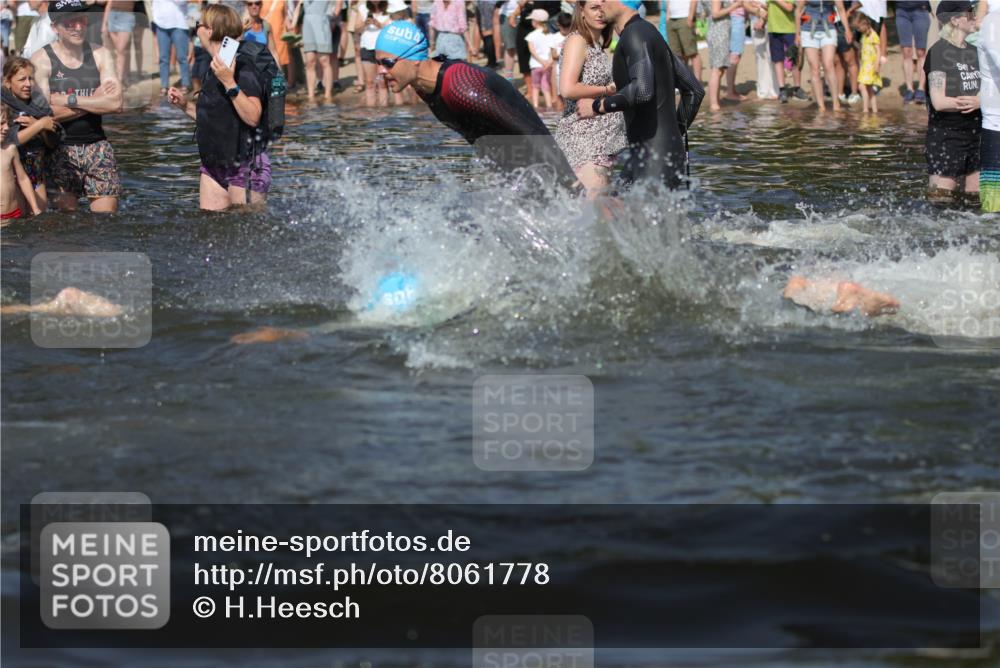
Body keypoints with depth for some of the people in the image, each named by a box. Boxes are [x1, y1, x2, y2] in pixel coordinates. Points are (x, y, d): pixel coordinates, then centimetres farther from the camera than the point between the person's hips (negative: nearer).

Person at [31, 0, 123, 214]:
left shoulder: (100, 55, 5)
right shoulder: (42, 60, -4)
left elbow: (116, 104, -7)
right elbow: (45, 112, -14)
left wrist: (70, 100, -14)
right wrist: (93, 101, -11)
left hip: (98, 147, 2)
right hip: (61, 150, -2)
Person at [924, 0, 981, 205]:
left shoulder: (973, 52, 12)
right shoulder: (939, 52, -11)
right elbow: (939, 102, -20)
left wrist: (978, 101, -13)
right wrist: (978, 101, -12)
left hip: (975, 134, 7)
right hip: (946, 136, -7)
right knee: (941, 202, -9)